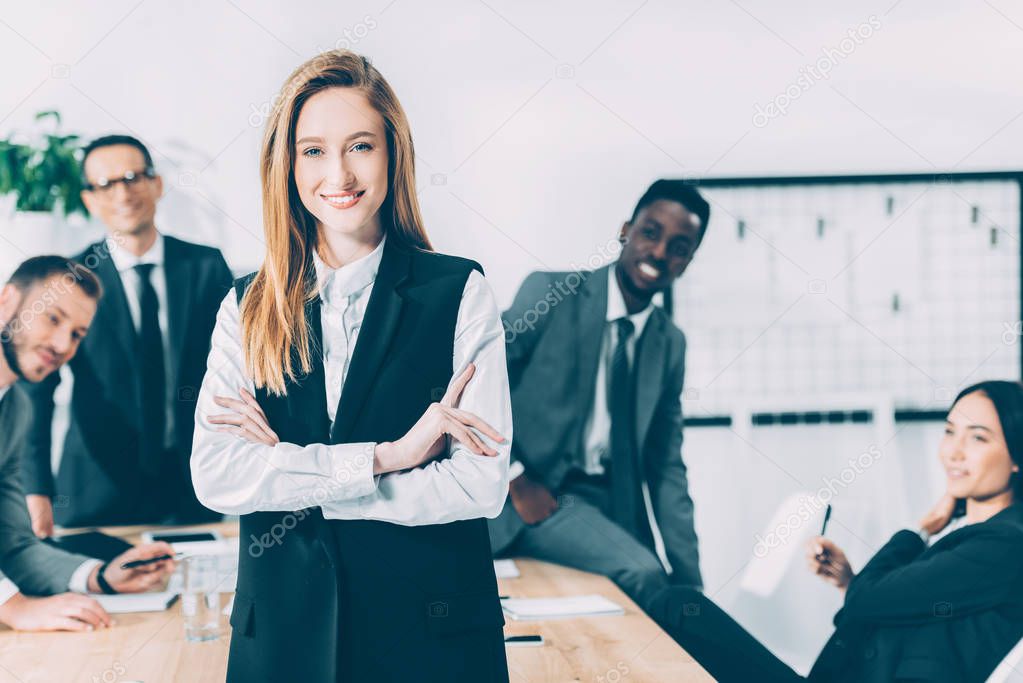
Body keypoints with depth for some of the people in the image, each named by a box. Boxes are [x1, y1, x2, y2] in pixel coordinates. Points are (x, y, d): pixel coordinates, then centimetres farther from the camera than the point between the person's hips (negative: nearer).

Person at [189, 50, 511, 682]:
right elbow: (215, 477, -9)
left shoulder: (460, 292, -5)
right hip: (283, 629, 2)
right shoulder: (246, 308, 3)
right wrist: (386, 455, -18)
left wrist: (285, 469, -10)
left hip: (430, 631, -2)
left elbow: (482, 485, -13)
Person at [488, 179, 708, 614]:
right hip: (538, 497, -6)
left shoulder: (671, 343, 10)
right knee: (641, 573, -27)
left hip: (616, 503, 6)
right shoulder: (553, 293, -7)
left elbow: (666, 465, 10)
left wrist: (689, 579, 2)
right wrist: (518, 480, -13)